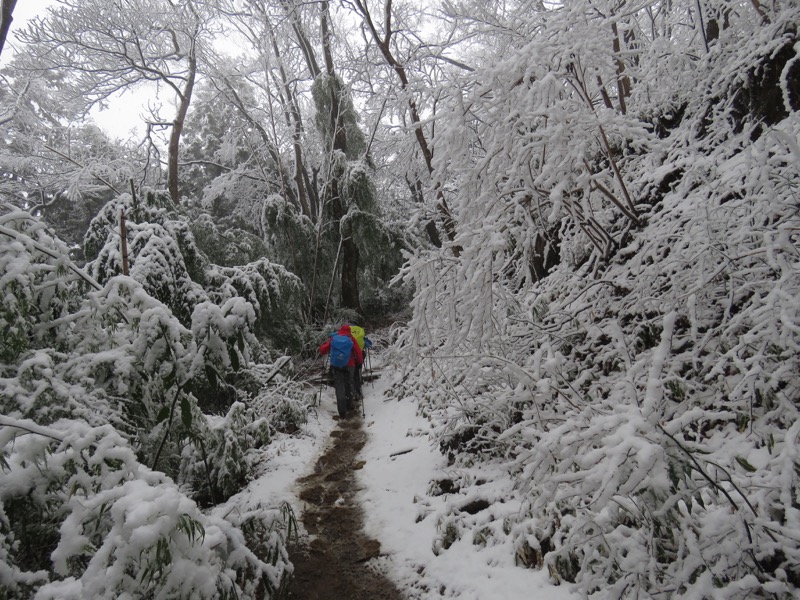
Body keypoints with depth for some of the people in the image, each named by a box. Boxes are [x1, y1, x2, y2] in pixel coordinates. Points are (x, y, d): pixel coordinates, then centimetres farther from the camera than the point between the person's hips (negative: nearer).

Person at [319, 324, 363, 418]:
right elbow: (359, 352, -5)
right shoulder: (351, 339, -4)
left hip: (335, 367, 0)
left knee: (339, 387, 4)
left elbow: (322, 350, -1)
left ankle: (342, 412, -5)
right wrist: (359, 361, 15)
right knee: (348, 385, 20)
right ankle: (349, 406, 30)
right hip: (349, 366, 0)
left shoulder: (333, 338, -2)